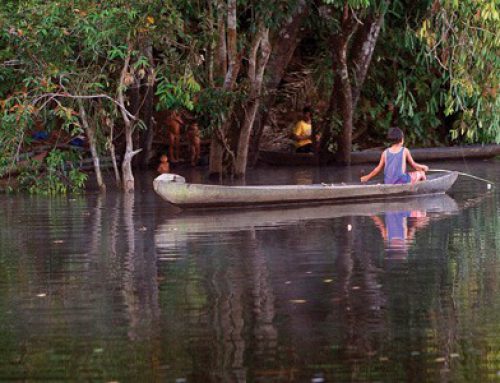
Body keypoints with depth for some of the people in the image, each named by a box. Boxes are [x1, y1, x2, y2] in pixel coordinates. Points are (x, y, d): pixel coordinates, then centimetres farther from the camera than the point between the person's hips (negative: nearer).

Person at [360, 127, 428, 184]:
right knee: (421, 173, 18)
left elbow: (379, 168, 8)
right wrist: (423, 167, 26)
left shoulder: (385, 152, 4)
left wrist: (367, 177, 22)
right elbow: (413, 165, 6)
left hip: (388, 183, 5)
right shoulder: (405, 151, -4)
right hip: (402, 182, -5)